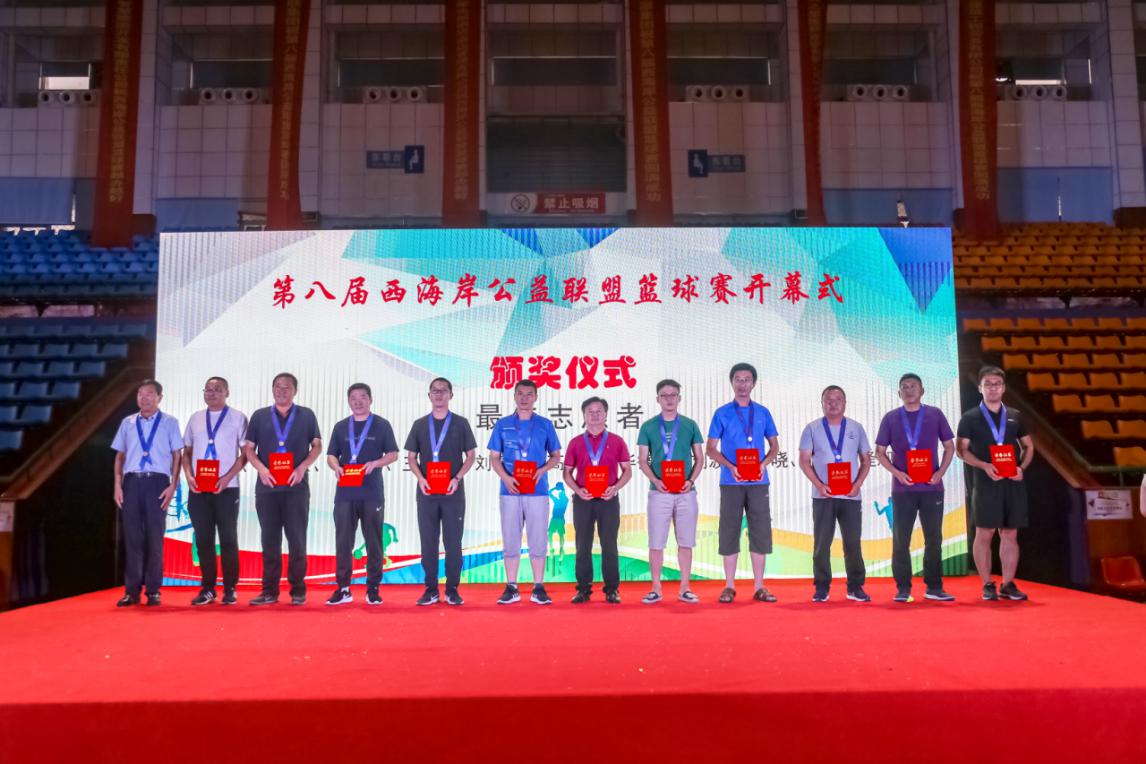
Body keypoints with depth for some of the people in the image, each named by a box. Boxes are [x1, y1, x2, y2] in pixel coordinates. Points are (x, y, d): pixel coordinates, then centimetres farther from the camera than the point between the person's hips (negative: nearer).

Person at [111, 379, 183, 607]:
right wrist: (118, 485, 4)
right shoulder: (127, 423, 13)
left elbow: (177, 455, 3)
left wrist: (172, 486, -5)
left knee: (155, 537, 1)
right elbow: (120, 455, 14)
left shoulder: (169, 423, 5)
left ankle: (153, 591, 7)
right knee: (132, 536, 2)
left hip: (157, 481, -2)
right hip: (132, 481, 2)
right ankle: (131, 590, 8)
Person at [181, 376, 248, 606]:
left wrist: (226, 478, -12)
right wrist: (189, 476, -2)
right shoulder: (195, 418, 12)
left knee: (228, 539, 1)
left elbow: (246, 453, -2)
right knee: (203, 539, 6)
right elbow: (186, 452, 15)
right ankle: (207, 588, 15)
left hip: (226, 488, -3)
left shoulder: (238, 418, 1)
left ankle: (230, 589, 9)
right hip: (198, 489, 4)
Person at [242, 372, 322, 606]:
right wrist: (261, 468, -9)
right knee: (269, 540, 6)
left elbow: (317, 446, 7)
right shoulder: (259, 416, 10)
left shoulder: (306, 415, 7)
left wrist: (302, 468, -9)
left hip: (296, 486, -1)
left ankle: (298, 591, 7)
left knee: (297, 539, 0)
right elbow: (248, 448, 9)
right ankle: (269, 591, 12)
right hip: (267, 486, 2)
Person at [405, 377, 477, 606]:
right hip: (426, 492, 2)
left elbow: (471, 455, 4)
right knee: (428, 541, 4)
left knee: (453, 541, 0)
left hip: (453, 492, -2)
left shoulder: (460, 423, 4)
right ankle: (430, 589, 12)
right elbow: (411, 457, 10)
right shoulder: (420, 424, 10)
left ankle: (452, 590, 8)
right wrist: (421, 478, -8)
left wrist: (457, 478, -10)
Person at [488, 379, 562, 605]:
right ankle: (511, 588, 11)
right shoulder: (502, 425, 8)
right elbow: (494, 457, 8)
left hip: (538, 491, 0)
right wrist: (505, 477, -10)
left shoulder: (545, 425, 7)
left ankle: (539, 588, 8)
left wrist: (542, 470, -11)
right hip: (510, 491, 1)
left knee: (538, 539, 1)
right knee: (510, 539, 3)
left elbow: (556, 456, 10)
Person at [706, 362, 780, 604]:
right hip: (731, 482, -2)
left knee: (760, 531, 2)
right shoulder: (722, 413, 3)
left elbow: (774, 445, 12)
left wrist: (764, 464, -8)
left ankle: (759, 587, 10)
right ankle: (729, 586, 9)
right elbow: (711, 448, 1)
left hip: (758, 482, 2)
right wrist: (731, 467, -15)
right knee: (729, 532, 1)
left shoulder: (763, 413, 9)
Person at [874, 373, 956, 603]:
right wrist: (896, 472, -9)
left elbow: (949, 446, 9)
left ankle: (934, 587, 16)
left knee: (934, 539, 6)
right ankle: (903, 588, 8)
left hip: (932, 487, 1)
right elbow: (880, 451, 6)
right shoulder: (891, 418, 5)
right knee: (901, 540, 1)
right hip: (903, 488, -1)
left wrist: (941, 472, -5)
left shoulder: (935, 414, 6)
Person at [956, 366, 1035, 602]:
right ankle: (987, 585, 5)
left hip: (1013, 482, 3)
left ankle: (1008, 584, 11)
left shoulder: (1015, 416, 12)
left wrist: (1022, 467, -1)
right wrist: (984, 466, -15)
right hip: (985, 483, -3)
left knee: (1010, 534, 5)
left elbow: (1028, 446, 17)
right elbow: (962, 449, -1)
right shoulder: (970, 417, 1)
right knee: (984, 533, -3)